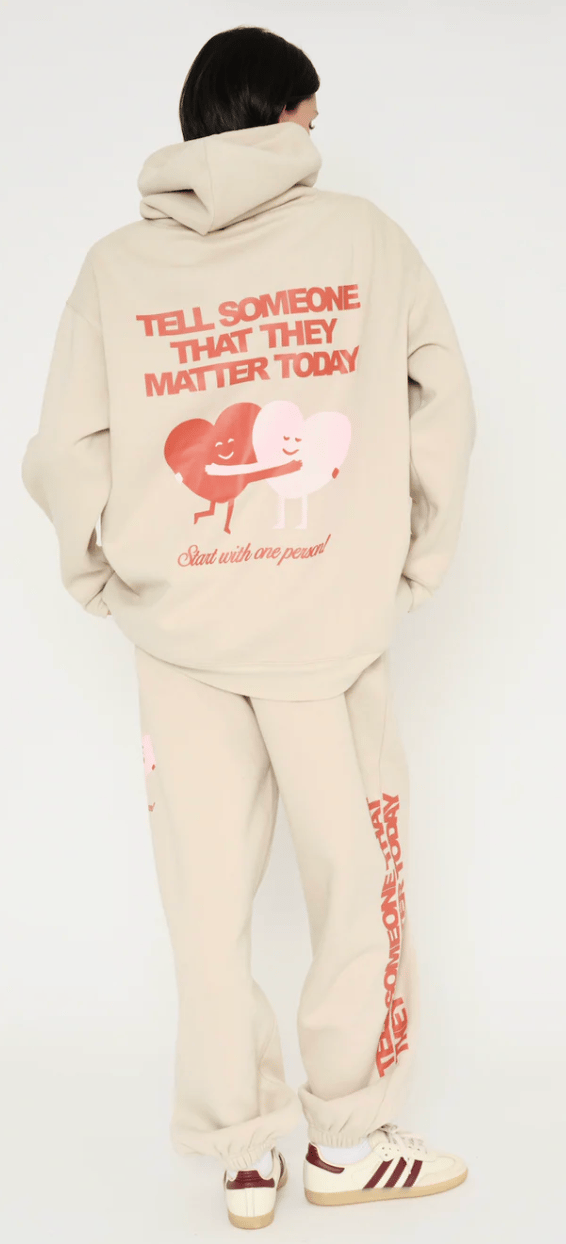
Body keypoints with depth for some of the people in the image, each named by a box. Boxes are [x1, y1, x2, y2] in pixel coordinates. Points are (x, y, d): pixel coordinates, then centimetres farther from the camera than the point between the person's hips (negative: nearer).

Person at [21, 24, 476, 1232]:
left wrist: (104, 577, 13)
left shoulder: (115, 265, 2)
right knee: (358, 878, 13)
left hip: (178, 632, 2)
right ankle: (347, 1138, 25)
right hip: (331, 627, -1)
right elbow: (443, 400, 0)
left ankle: (242, 1154, 22)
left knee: (210, 901, 11)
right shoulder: (363, 236, -1)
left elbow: (64, 454, -1)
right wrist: (417, 558, 10)